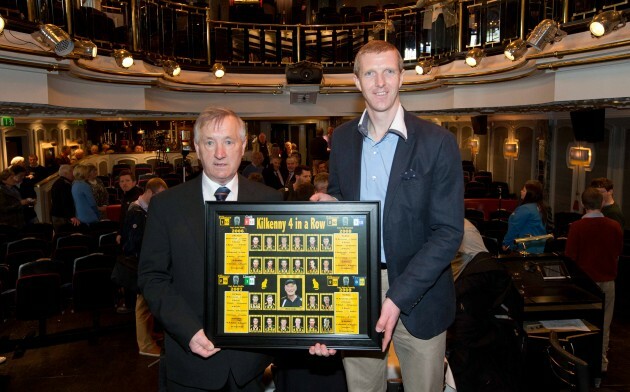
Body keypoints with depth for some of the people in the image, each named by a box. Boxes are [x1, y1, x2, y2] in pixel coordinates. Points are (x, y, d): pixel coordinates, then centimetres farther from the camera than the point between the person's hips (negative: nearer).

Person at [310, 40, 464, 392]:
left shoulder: (438, 142, -11)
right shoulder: (342, 138, 3)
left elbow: (449, 231, -12)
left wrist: (399, 297, -20)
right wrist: (328, 203, -12)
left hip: (418, 296, -2)